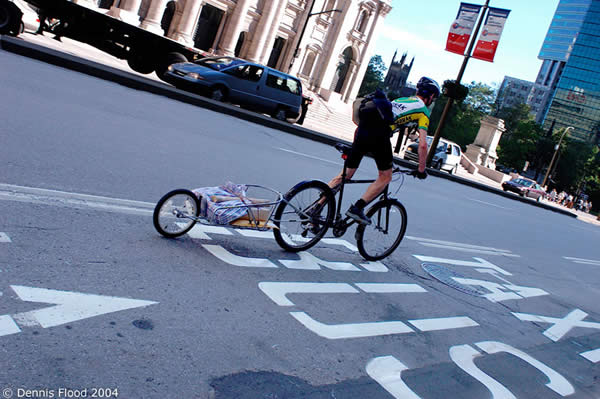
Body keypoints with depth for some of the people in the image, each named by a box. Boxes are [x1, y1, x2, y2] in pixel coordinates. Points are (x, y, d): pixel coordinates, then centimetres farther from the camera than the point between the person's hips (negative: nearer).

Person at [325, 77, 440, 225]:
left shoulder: (401, 100, 34)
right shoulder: (423, 111, 14)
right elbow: (423, 145, 7)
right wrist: (421, 169, 18)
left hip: (362, 129, 7)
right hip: (379, 136, -6)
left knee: (345, 174, 12)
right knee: (385, 177, 12)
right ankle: (357, 208, 0)